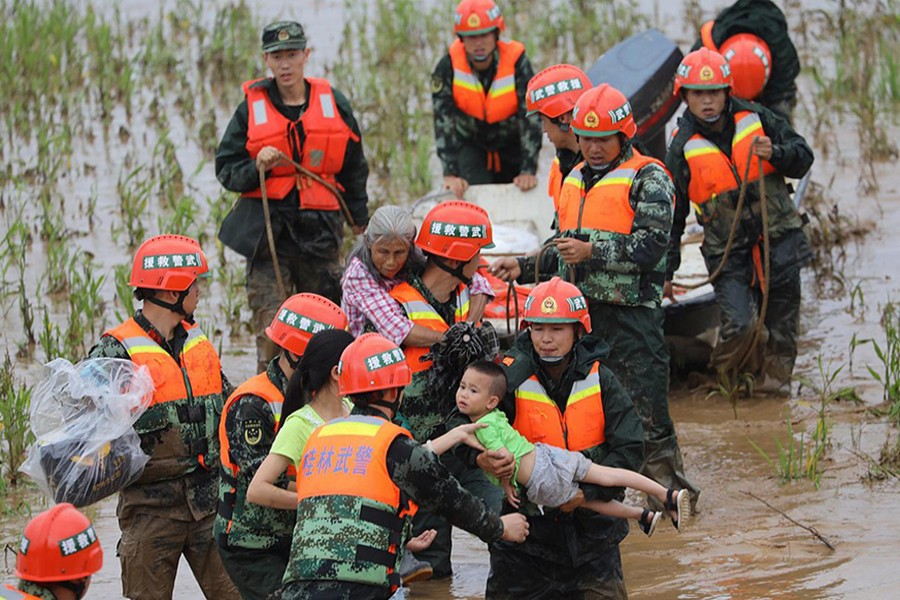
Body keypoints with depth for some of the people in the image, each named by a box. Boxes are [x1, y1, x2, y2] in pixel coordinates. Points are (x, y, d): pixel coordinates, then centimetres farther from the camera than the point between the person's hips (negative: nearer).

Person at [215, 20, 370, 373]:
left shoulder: (333, 103, 9)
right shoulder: (252, 107, 4)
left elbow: (353, 167, 19)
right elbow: (225, 168, 6)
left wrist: (359, 218, 19)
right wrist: (255, 168, -14)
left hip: (320, 227, 2)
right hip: (268, 227, -2)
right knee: (271, 326, -10)